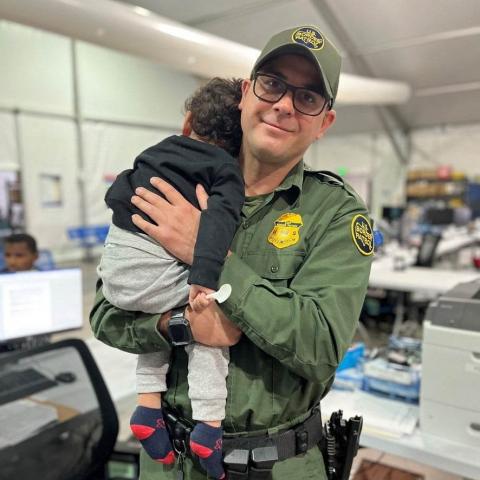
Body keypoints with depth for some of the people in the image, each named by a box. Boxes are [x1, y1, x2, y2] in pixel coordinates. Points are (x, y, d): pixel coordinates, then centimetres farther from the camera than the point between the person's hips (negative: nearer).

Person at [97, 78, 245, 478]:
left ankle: (149, 402, 23)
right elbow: (221, 216, -23)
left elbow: (115, 193, 23)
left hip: (112, 269, 7)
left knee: (162, 316, 29)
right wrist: (205, 276, -31)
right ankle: (209, 424, 3)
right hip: (151, 276, -7)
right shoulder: (227, 169, -2)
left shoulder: (163, 148, 16)